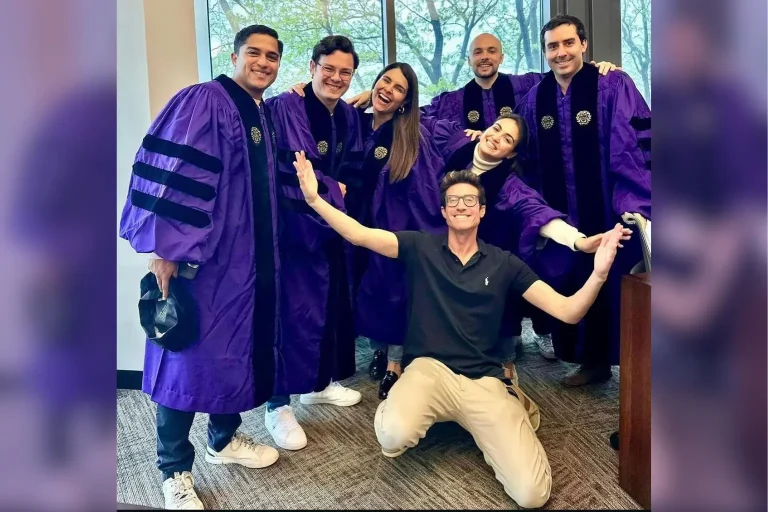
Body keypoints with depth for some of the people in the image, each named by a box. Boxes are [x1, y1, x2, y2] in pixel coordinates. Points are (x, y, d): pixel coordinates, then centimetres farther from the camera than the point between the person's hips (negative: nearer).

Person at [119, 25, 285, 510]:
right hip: (201, 253, -8)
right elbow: (169, 171, -18)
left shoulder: (265, 116, 15)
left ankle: (224, 438, 34)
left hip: (249, 257, 8)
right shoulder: (204, 100, -10)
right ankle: (175, 470, 14)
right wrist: (164, 247, -22)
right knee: (190, 354, -1)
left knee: (236, 347, 15)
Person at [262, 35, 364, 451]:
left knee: (331, 302, 12)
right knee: (293, 307, -8)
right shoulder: (285, 108, -12)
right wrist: (330, 188, -10)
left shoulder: (348, 116, 10)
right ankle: (277, 404, 3)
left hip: (332, 220, 8)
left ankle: (320, 383, 30)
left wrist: (336, 190, -5)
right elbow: (287, 168, -20)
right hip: (292, 221, -7)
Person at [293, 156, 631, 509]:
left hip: (484, 380, 2)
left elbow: (568, 312, 1)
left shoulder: (504, 263, 7)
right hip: (429, 368, -2)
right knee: (394, 435, -37)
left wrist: (599, 274, -18)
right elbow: (358, 234, -6)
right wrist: (314, 198, -20)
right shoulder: (421, 247, 5)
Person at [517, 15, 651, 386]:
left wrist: (634, 203, -22)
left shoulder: (613, 86, -6)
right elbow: (528, 162, 12)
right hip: (561, 217, 4)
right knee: (571, 290, 10)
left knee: (610, 288, 4)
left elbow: (635, 145, -14)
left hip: (608, 213, -4)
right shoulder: (535, 99, 7)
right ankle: (592, 359, 28)